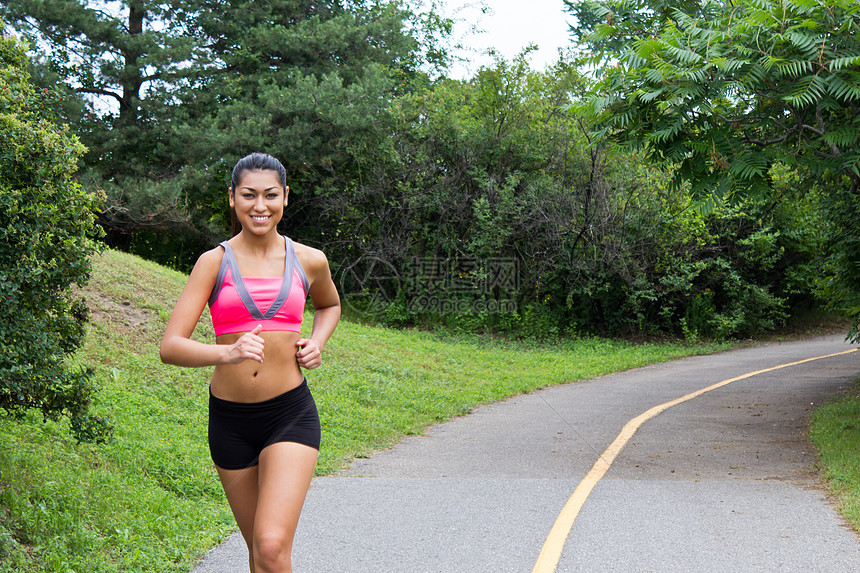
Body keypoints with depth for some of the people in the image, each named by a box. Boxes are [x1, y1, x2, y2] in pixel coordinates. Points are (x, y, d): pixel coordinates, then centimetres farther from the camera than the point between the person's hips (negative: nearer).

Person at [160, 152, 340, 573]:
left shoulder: (309, 261, 2)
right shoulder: (214, 262, -3)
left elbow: (330, 305, 26)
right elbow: (170, 347, -12)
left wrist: (317, 342, 5)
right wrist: (227, 353, -31)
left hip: (291, 415, -1)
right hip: (230, 421, 1)